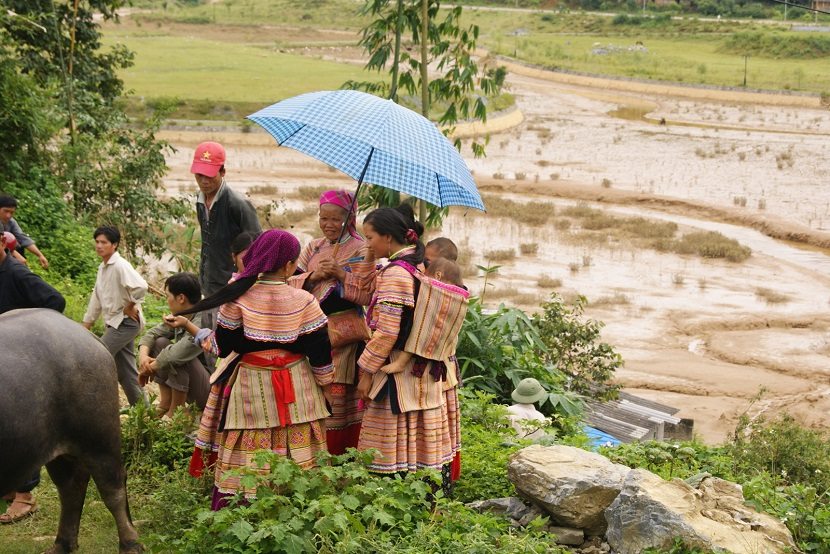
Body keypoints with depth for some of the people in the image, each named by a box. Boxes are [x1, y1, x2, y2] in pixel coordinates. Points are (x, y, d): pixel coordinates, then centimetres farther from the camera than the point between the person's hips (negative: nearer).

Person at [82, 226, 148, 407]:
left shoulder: (120, 266, -17)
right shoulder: (102, 268, 13)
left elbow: (141, 286, -31)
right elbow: (97, 298, 21)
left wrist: (129, 307, -18)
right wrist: (87, 324, 20)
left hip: (125, 322, -9)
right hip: (114, 323, 9)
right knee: (125, 370, 11)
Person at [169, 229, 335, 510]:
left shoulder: (239, 298, -10)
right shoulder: (303, 301, -9)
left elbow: (220, 346, -3)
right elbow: (320, 351, -5)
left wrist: (187, 325, 14)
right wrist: (326, 383, 11)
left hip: (249, 389, 0)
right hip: (296, 390, 0)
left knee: (244, 460, 7)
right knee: (297, 459, 11)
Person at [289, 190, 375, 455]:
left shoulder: (360, 250, -3)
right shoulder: (313, 248, 14)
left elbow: (366, 294, -11)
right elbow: (291, 282, 7)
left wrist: (341, 273, -19)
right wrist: (314, 276, -10)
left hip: (343, 332, -5)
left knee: (338, 393, -4)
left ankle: (337, 454, 4)